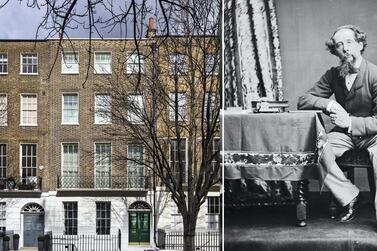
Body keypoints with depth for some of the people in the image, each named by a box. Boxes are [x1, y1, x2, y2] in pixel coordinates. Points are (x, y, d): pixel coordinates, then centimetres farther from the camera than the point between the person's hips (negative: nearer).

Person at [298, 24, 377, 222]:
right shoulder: (333, 75, 3)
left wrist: (350, 122, -21)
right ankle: (349, 197, -9)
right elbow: (303, 101, 1)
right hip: (345, 133, 4)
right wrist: (329, 104, -15)